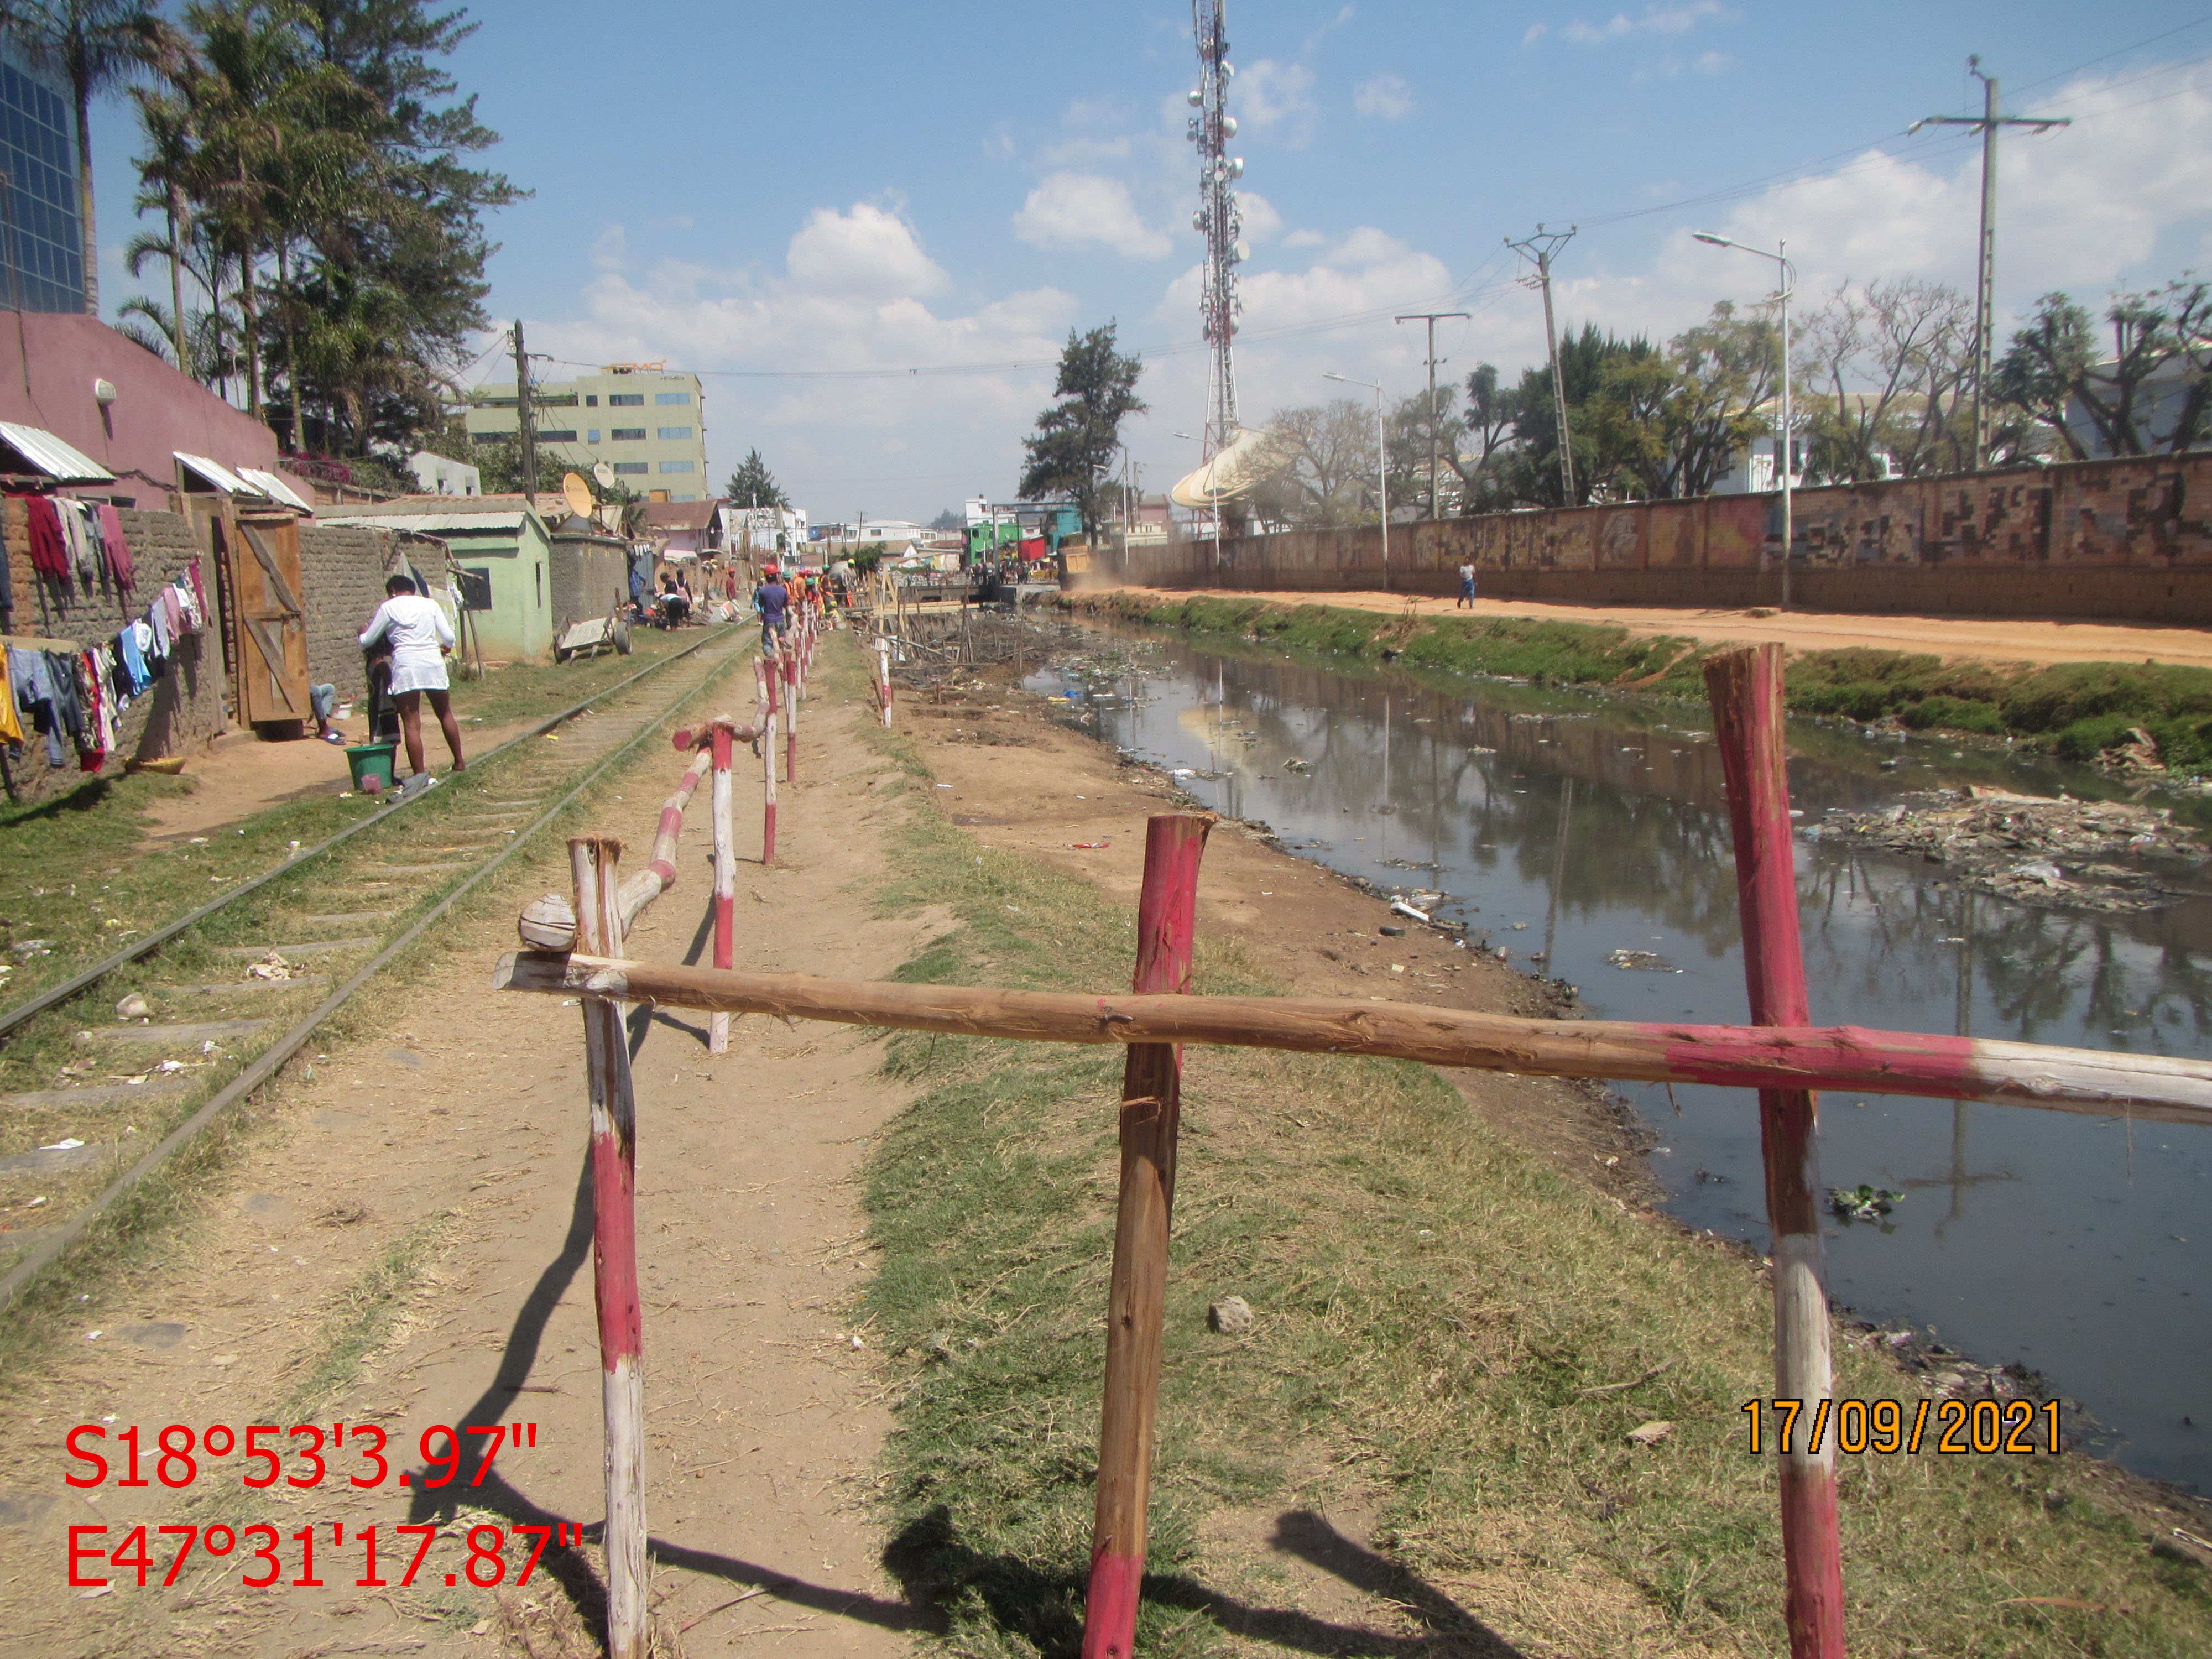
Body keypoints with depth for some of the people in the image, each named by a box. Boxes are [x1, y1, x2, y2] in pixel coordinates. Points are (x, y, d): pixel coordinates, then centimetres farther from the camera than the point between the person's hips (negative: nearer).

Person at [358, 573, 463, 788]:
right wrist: (444, 647, 29)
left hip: (406, 665, -3)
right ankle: (459, 762, 30)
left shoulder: (388, 607, 4)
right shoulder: (430, 605, 11)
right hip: (433, 662, 3)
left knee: (411, 724, -2)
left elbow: (367, 641, 8)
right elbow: (449, 637, 5)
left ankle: (420, 775, -7)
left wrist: (363, 634, 32)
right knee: (445, 714, 21)